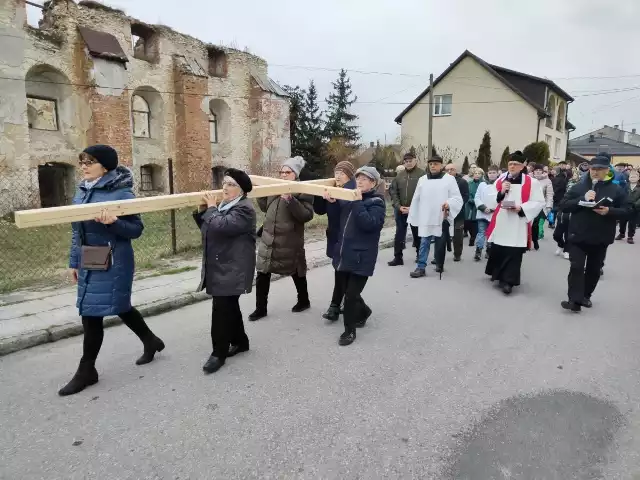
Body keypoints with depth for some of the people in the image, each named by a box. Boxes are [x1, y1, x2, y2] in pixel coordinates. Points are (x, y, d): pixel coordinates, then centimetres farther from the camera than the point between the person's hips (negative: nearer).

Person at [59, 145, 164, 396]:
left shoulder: (121, 193, -13)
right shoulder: (81, 191, 9)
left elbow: (137, 229, -13)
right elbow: (76, 230, 14)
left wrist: (113, 222, -31)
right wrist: (74, 262, 14)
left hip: (112, 263, -8)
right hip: (88, 262, 8)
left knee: (92, 313, -2)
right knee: (119, 306, 17)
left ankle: (86, 370, 15)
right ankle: (151, 341, 36)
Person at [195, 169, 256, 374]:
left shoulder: (244, 208, -15)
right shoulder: (223, 205, 16)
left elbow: (221, 226, -29)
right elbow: (207, 228, 21)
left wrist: (211, 208, -13)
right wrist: (203, 211, 5)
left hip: (232, 270, -10)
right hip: (219, 267, 10)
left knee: (221, 309, -7)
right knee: (229, 306, 17)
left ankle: (219, 353, 4)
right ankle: (240, 341, 31)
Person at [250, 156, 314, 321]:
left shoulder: (303, 191, -9)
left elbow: (307, 215, -20)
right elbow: (265, 208, 19)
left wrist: (291, 200, -30)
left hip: (289, 242, -5)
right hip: (268, 239, 5)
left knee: (296, 273, 14)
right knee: (262, 275, 5)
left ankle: (304, 301, 36)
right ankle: (260, 308, 18)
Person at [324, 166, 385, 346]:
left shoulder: (376, 202, -7)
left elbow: (369, 224, -24)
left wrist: (358, 202, -23)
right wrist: (332, 202, -1)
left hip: (361, 257, -6)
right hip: (344, 254, 6)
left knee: (351, 295, -3)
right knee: (347, 290, 16)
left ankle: (349, 330, 15)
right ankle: (363, 311, 43)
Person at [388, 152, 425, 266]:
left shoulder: (422, 174, -7)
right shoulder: (399, 174, 6)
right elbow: (392, 191, 6)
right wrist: (398, 206, -6)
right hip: (400, 210, 3)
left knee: (417, 234, 11)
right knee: (399, 234, 5)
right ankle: (398, 257, 11)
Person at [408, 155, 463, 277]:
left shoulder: (449, 179, -1)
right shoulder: (422, 180, 8)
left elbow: (458, 198, -4)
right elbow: (416, 199, 10)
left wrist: (449, 203, -24)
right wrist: (412, 216, 10)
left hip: (442, 218, -1)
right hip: (426, 219, 2)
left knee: (441, 243, 11)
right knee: (424, 243, 0)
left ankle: (439, 265, 27)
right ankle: (421, 267, 2)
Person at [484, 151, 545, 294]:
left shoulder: (531, 182, -1)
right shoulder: (500, 180, 9)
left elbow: (539, 203, -3)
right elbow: (488, 199, 6)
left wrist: (521, 209, -16)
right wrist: (500, 192, -11)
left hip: (518, 225, -3)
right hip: (500, 223, 4)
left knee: (513, 253, -4)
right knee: (497, 250, 10)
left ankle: (508, 280, 3)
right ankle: (499, 275, 30)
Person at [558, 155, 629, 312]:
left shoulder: (617, 190, 1)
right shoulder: (578, 187, 2)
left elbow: (625, 211, -1)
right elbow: (564, 206, -5)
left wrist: (609, 211, -21)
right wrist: (582, 199, -20)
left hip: (600, 239, 1)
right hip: (578, 236, -1)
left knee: (594, 269, 13)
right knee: (576, 267, -9)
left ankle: (585, 296, 29)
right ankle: (575, 300, -9)